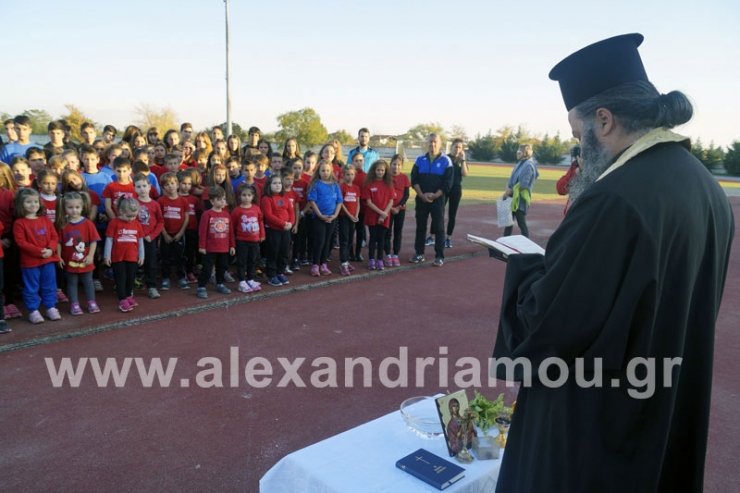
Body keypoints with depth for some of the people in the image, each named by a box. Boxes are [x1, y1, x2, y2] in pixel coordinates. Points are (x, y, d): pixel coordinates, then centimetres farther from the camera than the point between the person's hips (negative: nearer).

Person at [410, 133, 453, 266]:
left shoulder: (446, 161, -2)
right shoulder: (420, 160, 6)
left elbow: (447, 183, -5)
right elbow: (414, 180, 3)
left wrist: (434, 195, -13)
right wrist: (422, 195, -10)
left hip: (438, 199, -3)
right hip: (421, 199, 3)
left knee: (438, 228, 0)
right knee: (420, 226, 8)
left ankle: (439, 256, 6)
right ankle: (419, 253, 19)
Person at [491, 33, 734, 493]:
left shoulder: (615, 198, -30)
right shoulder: (708, 187, 0)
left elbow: (546, 320, -26)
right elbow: (677, 302, 10)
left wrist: (527, 267, -7)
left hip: (590, 426, -8)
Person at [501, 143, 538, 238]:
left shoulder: (528, 166, -15)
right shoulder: (519, 163, 11)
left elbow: (523, 185, -20)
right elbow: (512, 178, 13)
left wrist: (510, 191, -15)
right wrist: (508, 188, -5)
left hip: (520, 199, -8)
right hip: (512, 197, 8)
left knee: (521, 223, -1)